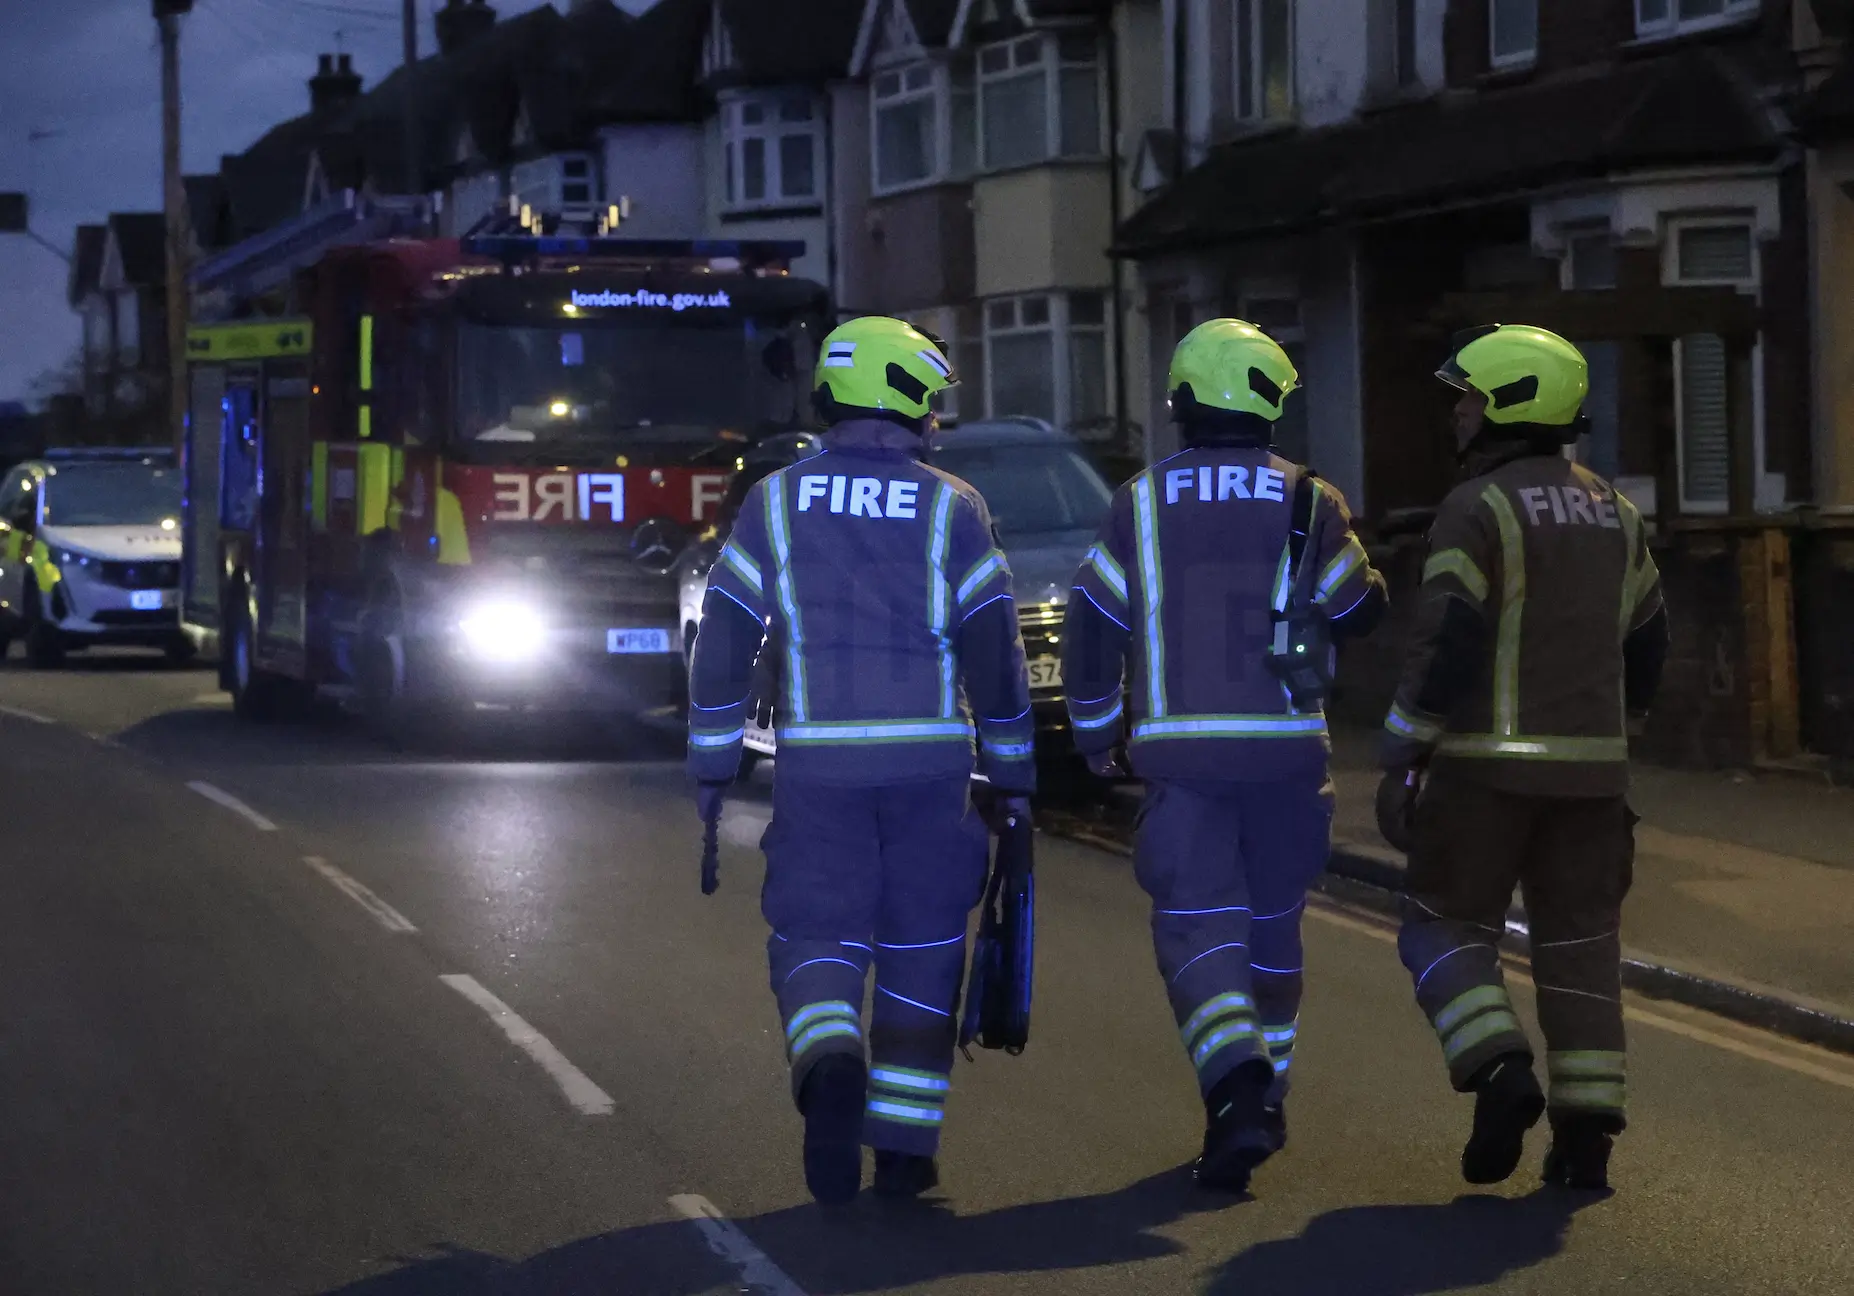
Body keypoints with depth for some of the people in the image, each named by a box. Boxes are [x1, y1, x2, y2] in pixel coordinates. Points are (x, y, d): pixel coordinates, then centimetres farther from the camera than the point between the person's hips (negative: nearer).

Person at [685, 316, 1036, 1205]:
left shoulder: (774, 504, 3)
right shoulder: (951, 509, 0)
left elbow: (722, 643, 2)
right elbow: (995, 653, 0)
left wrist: (712, 765, 10)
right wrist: (1012, 776, 9)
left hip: (818, 764, 0)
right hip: (930, 763, 0)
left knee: (815, 940, 7)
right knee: (920, 952, 10)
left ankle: (830, 1068, -23)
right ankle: (904, 1149, 12)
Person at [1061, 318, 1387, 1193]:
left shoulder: (1140, 505, 1)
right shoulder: (1309, 503, 0)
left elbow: (1090, 628, 2)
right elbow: (1359, 614, 9)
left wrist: (1094, 733, 15)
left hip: (1180, 751, -1)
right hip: (1286, 751, 1)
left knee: (1196, 928, -2)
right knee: (1271, 924, 16)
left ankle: (1238, 1088, -23)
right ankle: (1260, 1094, 26)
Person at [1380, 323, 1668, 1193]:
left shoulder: (1477, 510, -10)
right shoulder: (1611, 511, 12)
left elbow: (1447, 644, -16)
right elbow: (1645, 644, 17)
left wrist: (1400, 749, -6)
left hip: (1489, 762, -6)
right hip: (1591, 767, 6)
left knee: (1445, 929, 6)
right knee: (1579, 943, 10)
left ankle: (1501, 1074, -14)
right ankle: (1585, 1131, 6)